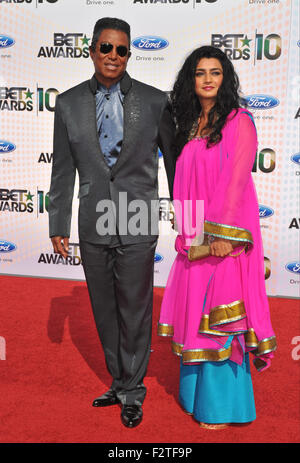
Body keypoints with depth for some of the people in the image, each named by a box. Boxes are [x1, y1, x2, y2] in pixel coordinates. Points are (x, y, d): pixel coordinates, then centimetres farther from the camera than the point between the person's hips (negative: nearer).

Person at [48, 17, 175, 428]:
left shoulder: (154, 101, -1)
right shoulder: (69, 103, 4)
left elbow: (174, 159, 5)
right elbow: (62, 171, 7)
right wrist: (58, 226, 6)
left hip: (137, 224, -3)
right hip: (93, 225, 3)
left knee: (134, 311, 5)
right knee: (105, 312, 14)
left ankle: (132, 392, 24)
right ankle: (120, 383, 33)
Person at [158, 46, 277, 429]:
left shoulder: (239, 121, -6)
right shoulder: (190, 126, 14)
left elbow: (237, 179, -14)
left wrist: (223, 233, -20)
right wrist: (184, 231, 13)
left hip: (223, 235, -7)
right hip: (194, 235, 7)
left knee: (220, 314, -2)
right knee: (195, 310, 13)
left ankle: (223, 404, 11)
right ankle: (197, 392, 28)